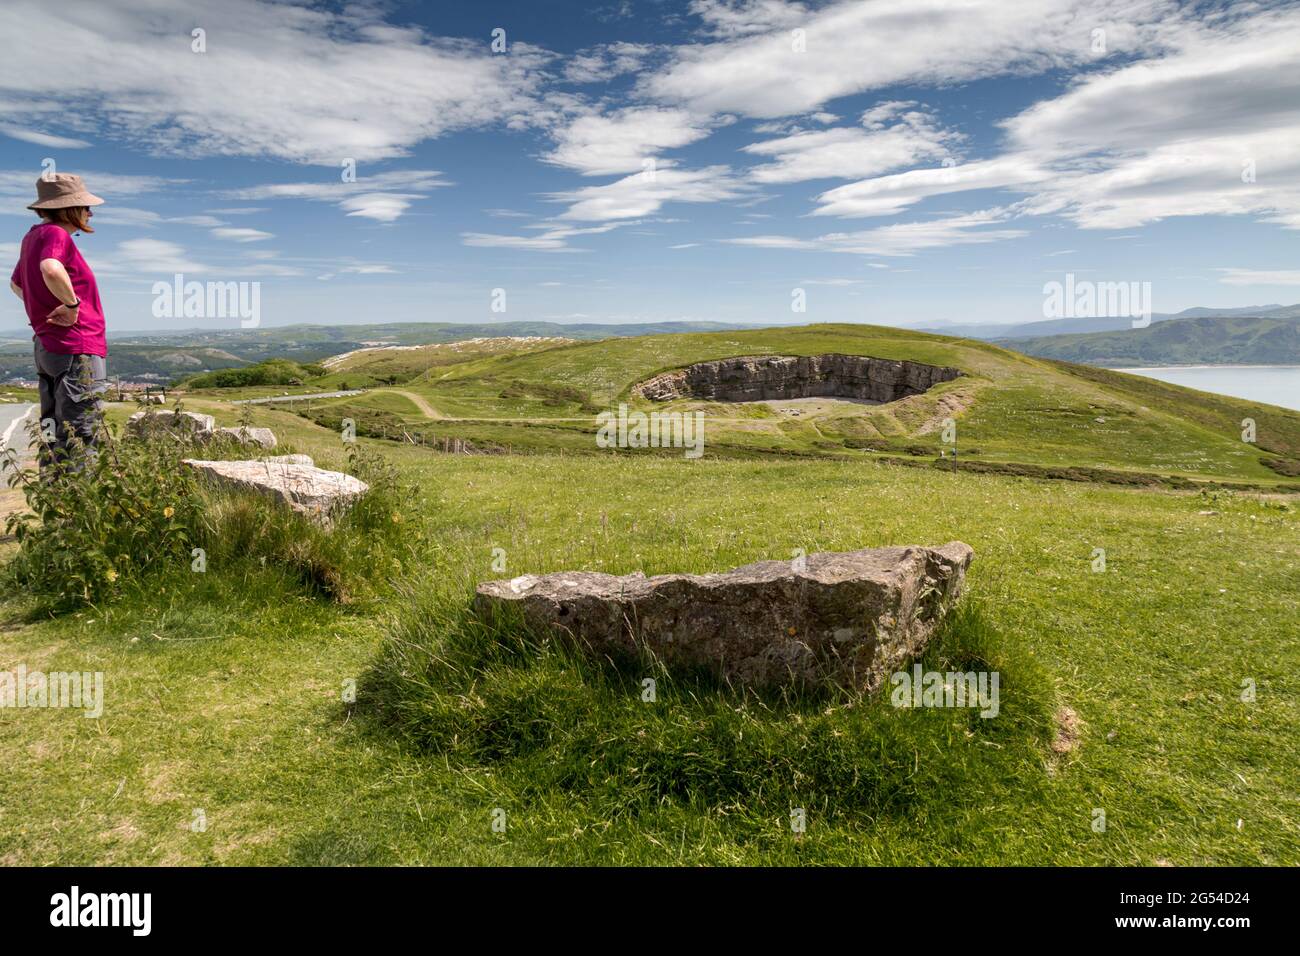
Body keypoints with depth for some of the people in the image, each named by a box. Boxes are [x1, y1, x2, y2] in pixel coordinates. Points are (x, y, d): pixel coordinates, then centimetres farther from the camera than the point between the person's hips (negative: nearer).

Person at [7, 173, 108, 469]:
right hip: (77, 350, -10)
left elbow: (16, 284, 33)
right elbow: (51, 270, -35)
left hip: (47, 347, 10)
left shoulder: (33, 236, 17)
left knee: (52, 434, 14)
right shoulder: (55, 234, -12)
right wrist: (72, 304, -21)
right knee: (79, 437, -10)